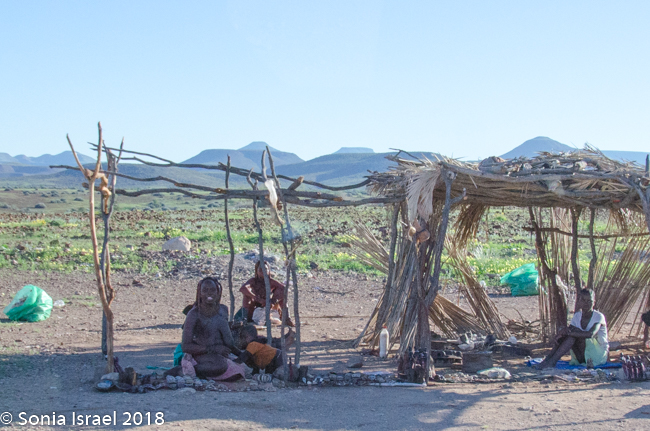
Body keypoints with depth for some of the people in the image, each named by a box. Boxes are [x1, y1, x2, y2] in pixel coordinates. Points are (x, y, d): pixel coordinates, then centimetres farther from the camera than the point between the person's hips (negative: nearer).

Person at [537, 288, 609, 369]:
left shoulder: (598, 316, -13)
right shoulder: (577, 316, 5)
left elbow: (590, 334, -31)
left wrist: (569, 332, -33)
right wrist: (563, 333, -32)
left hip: (599, 355, -6)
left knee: (574, 331, -26)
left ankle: (552, 362, -33)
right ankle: (548, 359, -24)